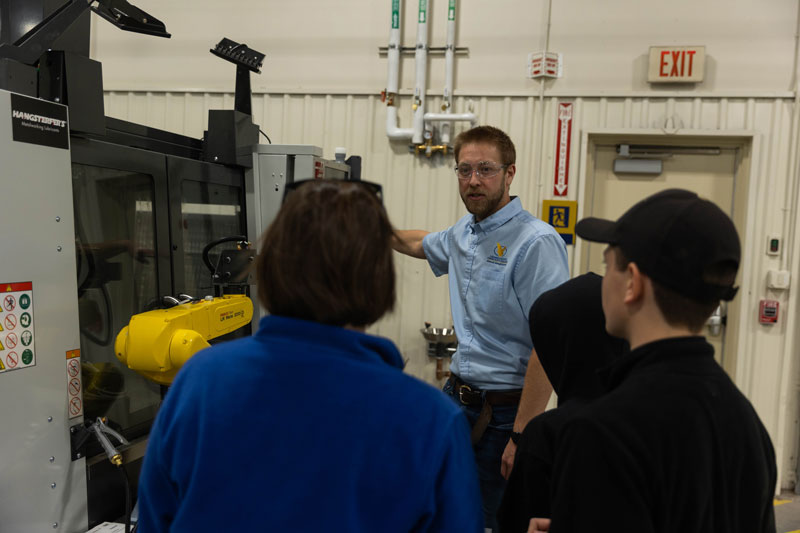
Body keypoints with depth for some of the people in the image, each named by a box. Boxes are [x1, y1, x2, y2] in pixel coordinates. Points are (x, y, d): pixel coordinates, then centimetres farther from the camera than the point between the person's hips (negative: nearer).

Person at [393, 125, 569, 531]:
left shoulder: (536, 242, -19)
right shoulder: (463, 232, 6)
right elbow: (422, 244, 31)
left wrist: (522, 436, -22)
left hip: (505, 410, -7)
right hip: (457, 394, 7)